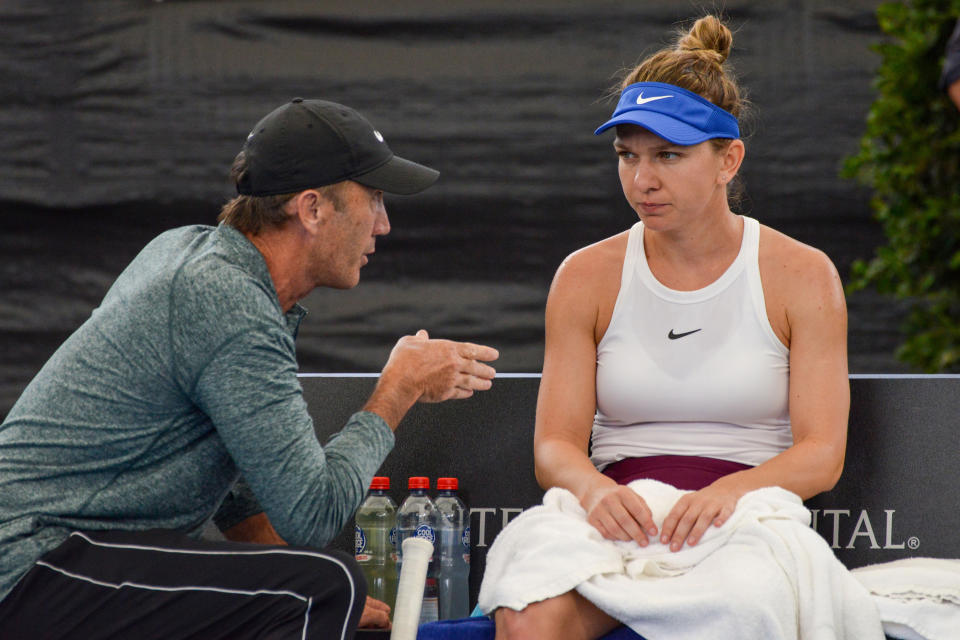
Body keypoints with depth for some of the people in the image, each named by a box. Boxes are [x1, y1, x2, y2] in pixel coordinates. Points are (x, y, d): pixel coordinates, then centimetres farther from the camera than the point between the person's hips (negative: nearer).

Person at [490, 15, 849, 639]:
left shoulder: (802, 277, 5)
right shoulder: (586, 277, 11)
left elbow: (822, 454, -2)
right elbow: (554, 447, 5)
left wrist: (731, 491, -24)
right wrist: (595, 489, -21)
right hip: (620, 525, 2)